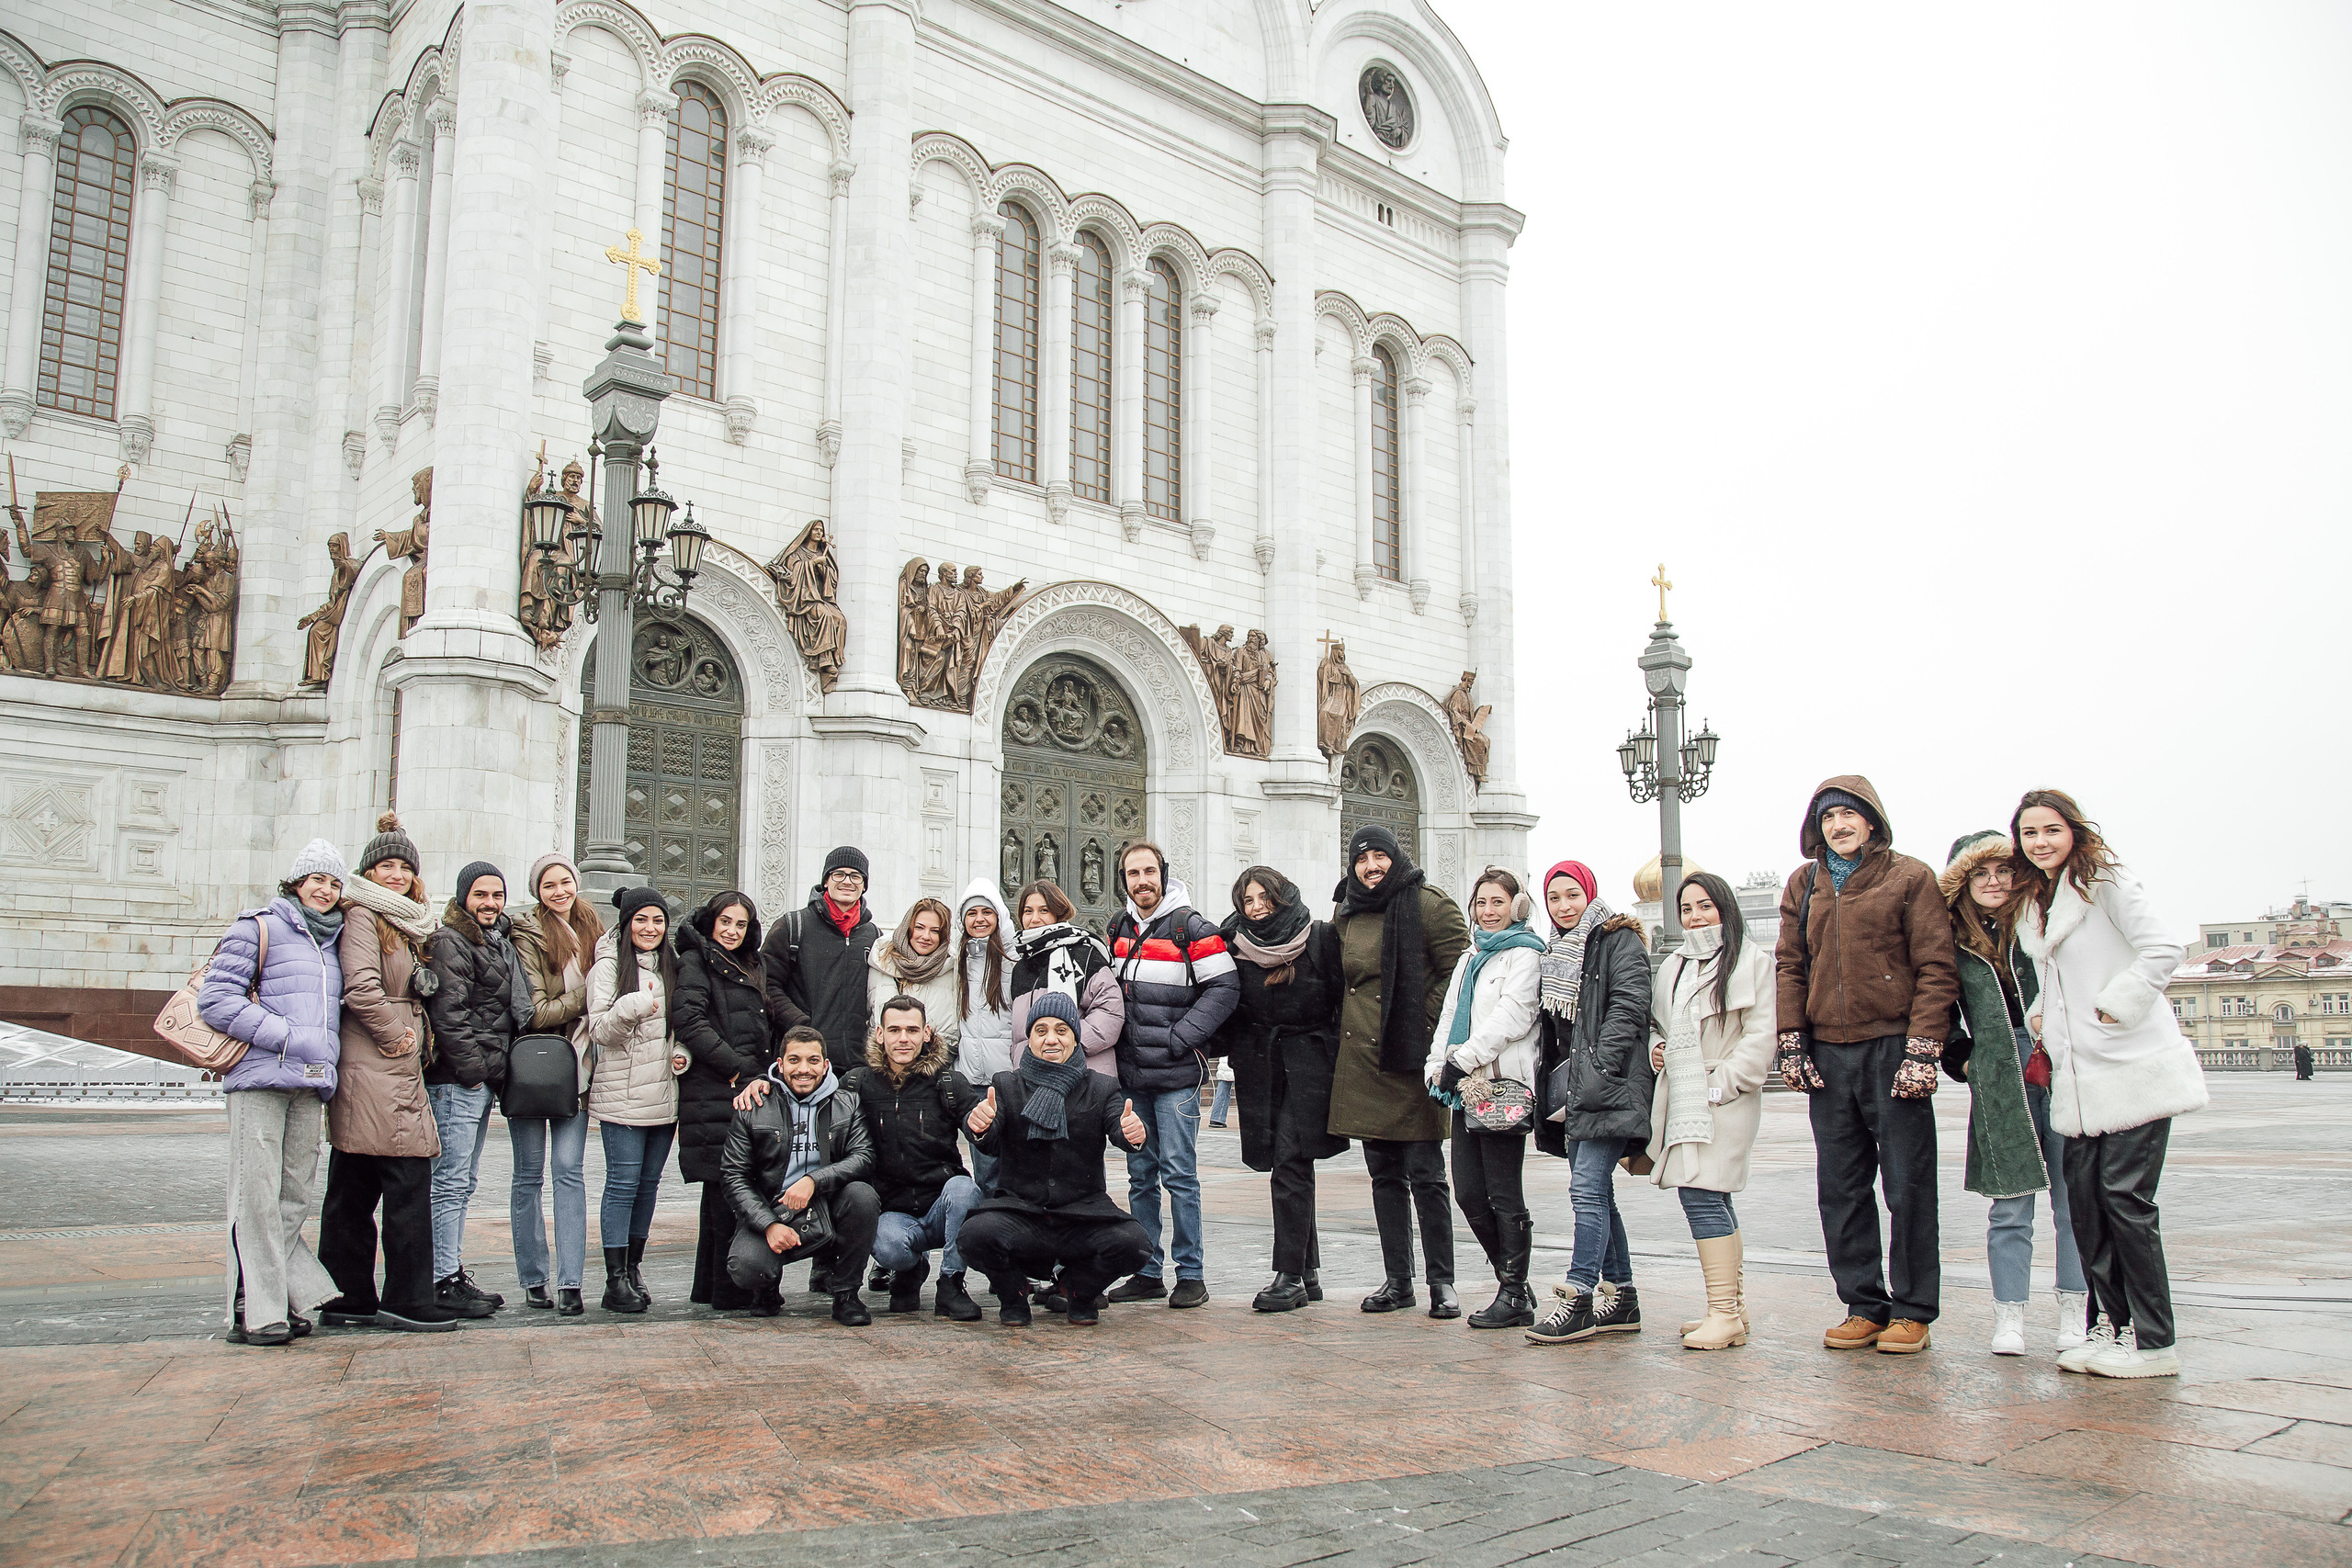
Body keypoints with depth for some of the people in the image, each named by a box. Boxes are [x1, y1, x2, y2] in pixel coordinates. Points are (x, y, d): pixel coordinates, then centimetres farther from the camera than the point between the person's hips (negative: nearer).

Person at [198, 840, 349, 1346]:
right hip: (260, 1080, -6)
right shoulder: (258, 929, 2)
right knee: (258, 1195, -6)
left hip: (311, 1085, 6)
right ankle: (253, 1311, -1)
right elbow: (215, 999, -8)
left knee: (294, 1197, 7)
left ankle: (282, 1301, 13)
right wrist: (285, 1037, -13)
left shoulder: (331, 941, 21)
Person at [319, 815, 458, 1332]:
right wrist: (396, 1036, -11)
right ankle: (405, 1300, -1)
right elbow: (361, 989, -19)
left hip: (397, 1072, 10)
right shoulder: (361, 916, -7)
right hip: (377, 1075, -10)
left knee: (353, 1192, 13)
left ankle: (349, 1300, 19)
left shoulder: (408, 925, 21)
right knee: (409, 1184, -7)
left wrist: (416, 1032, 11)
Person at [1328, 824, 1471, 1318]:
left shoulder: (1428, 904, -5)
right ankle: (1397, 1280, 18)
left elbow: (1461, 972, -8)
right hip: (1361, 1060, 6)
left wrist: (1424, 1027, -12)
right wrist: (1346, 1033, 14)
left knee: (1425, 1174, -2)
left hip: (1410, 1057, -6)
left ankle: (1442, 1282, 8)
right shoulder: (1346, 912, 14)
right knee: (1384, 1173, 10)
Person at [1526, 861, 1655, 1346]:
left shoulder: (1619, 940, -3)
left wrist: (1596, 1070, -19)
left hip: (1607, 1087, -8)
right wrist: (1553, 1080, 12)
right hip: (1570, 1089, 8)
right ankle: (1621, 1297, 16)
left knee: (1587, 1189, -14)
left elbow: (1628, 1007, -13)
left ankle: (1577, 1297, -13)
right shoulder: (1555, 952, 21)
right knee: (1598, 1195, 10)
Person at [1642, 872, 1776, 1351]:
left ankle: (1724, 1313, -13)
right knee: (1714, 1200, 10)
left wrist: (1724, 1083, -15)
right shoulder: (1673, 966, 20)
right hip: (1680, 1096, 7)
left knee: (1700, 1193, -16)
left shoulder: (1751, 960, -3)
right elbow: (1657, 1023, 29)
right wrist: (1656, 1051, 8)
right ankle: (1734, 1308, 18)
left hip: (1723, 1098, -7)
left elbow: (1760, 1034, -9)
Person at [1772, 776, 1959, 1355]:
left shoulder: (1909, 878, 0)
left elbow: (1936, 968, -4)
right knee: (1840, 1189, 7)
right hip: (1827, 1055, 4)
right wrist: (1791, 1041, 3)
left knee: (1907, 1186, 1)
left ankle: (1912, 1311, 12)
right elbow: (1790, 966, 13)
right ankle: (1864, 1306, 17)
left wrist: (1922, 1048, -12)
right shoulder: (1803, 885, 13)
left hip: (1892, 1048, -4)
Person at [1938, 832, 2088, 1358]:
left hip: (2061, 1072, 0)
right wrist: (1961, 1059, 9)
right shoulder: (1952, 940, 7)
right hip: (1998, 1083, 1)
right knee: (2010, 1205, 2)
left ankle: (2075, 1313, 15)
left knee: (2072, 1199, 4)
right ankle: (2009, 1317, 9)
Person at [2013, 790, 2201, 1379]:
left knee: (2124, 1197, -7)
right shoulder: (2030, 905, 17)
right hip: (2077, 1077, 7)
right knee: (2083, 1200, 4)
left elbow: (2164, 951, -15)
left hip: (2132, 1066, -7)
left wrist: (2112, 1009, -15)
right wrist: (2043, 1022, 11)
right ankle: (2114, 1326, 14)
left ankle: (2154, 1342, 3)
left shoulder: (2105, 881, -5)